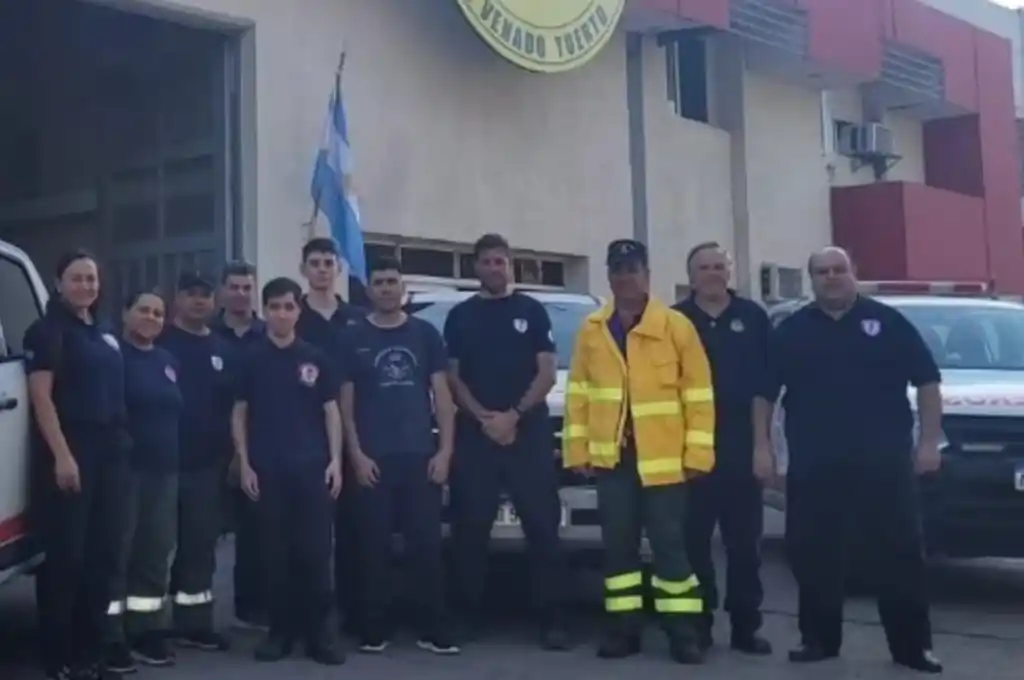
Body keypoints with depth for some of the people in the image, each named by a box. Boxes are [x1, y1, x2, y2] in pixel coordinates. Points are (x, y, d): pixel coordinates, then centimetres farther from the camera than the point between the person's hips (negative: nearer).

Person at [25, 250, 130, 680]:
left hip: (110, 452, 7)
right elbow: (41, 396, -13)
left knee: (102, 555, 9)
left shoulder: (104, 334, 17)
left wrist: (121, 443, 12)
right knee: (66, 556, -6)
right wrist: (62, 455, -21)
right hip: (68, 451, -7)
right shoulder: (47, 331, -5)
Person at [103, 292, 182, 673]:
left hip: (164, 469, 7)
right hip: (124, 466, -7)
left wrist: (176, 457, 16)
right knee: (118, 550, -7)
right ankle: (111, 638, -2)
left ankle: (147, 632, 21)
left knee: (156, 550, 11)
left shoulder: (169, 362, 17)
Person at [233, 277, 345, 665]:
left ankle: (319, 631, 4)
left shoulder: (316, 359, 7)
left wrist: (335, 460, -2)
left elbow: (331, 412, 7)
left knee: (316, 551, -2)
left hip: (313, 467, 0)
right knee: (275, 552, 3)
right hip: (267, 469, 0)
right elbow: (239, 414, 6)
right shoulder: (252, 360, 6)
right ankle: (280, 630, 13)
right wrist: (244, 464, -2)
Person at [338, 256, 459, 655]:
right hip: (373, 459, 0)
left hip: (420, 456, 1)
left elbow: (441, 395, 7)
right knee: (374, 548, 2)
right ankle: (374, 631, 10)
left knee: (426, 545, -1)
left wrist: (445, 449, -2)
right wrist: (356, 454, -5)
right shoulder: (354, 338, 7)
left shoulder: (425, 334, 9)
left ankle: (434, 631, 5)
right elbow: (345, 402, 5)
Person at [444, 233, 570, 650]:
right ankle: (470, 616, 9)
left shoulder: (532, 311, 8)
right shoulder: (460, 317, 12)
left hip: (529, 432, -1)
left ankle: (552, 620, -4)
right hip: (475, 434, 1)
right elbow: (453, 378, 8)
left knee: (542, 526, -6)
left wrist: (514, 415, -11)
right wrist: (484, 417, -8)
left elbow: (547, 374, 2)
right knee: (471, 529, 1)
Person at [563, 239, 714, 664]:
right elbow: (578, 394, 8)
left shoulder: (676, 326, -1)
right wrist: (577, 448, 2)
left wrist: (697, 453, -8)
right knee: (618, 546, 8)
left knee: (670, 545, 0)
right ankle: (624, 628, 17)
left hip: (662, 459, -3)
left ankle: (681, 631, 8)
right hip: (612, 457, 3)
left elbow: (698, 393, -3)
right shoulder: (591, 331, 8)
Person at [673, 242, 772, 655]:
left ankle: (746, 625, 13)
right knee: (694, 539, 3)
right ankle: (698, 623, 12)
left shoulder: (753, 317, 7)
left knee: (745, 539, 5)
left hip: (741, 444, 1)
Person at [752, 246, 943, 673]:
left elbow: (927, 381, 5)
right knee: (812, 553, 5)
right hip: (813, 465, 2)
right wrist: (762, 447, 3)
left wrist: (930, 440, -2)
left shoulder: (887, 322, 5)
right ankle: (819, 638, 18)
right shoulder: (792, 331, 9)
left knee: (899, 552, 0)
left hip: (884, 461, -1)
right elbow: (764, 392, 10)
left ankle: (913, 646, 9)